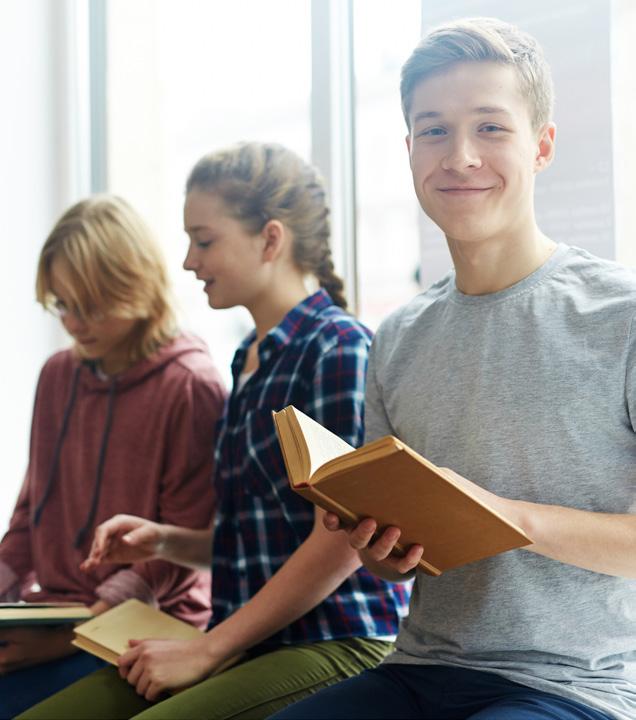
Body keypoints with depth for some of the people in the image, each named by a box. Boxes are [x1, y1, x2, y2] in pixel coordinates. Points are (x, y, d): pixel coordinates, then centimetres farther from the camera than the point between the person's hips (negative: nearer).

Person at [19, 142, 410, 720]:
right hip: (251, 646, 8)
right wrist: (165, 541, 6)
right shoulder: (252, 359, 18)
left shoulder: (337, 347, -9)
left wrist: (207, 650, -11)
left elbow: (341, 541, -14)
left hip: (334, 644, -8)